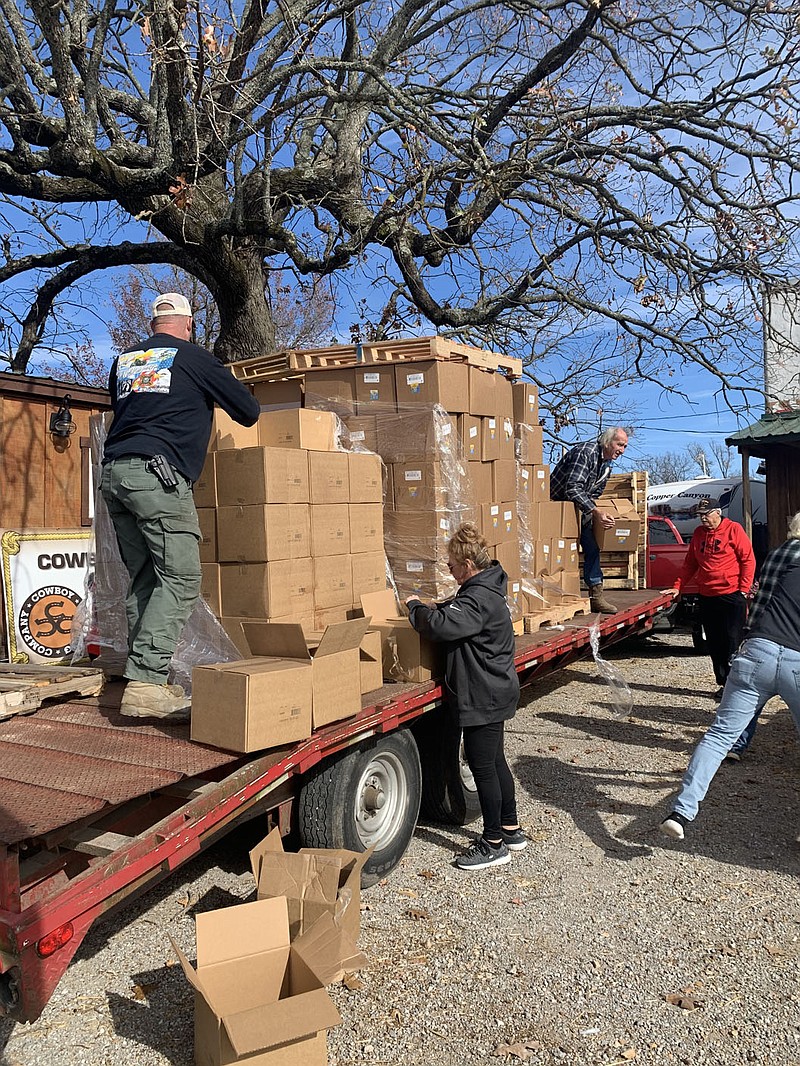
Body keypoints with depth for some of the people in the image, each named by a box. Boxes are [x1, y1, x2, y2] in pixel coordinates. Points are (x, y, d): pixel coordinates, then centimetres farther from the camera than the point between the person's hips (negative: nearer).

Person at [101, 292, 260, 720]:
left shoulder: (123, 360, 23)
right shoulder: (193, 357, 7)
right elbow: (249, 410, 10)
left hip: (112, 472, 7)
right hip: (157, 473, -7)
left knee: (143, 579, 10)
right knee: (181, 578, -8)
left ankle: (145, 678, 9)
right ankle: (144, 682, -17)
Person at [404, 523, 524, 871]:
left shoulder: (479, 599, -24)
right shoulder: (484, 590, 10)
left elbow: (440, 625, -32)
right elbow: (454, 612, 23)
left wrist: (415, 607, -14)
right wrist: (433, 607, 5)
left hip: (484, 697, -11)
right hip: (493, 692, 11)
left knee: (482, 766, 1)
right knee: (494, 761, 20)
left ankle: (494, 844, 14)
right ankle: (511, 830, 33)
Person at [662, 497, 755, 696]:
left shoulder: (733, 529, -3)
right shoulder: (698, 533, 13)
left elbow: (748, 560, -5)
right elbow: (690, 564, 18)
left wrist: (744, 589, -10)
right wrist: (677, 587, 11)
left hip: (731, 595, -6)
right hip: (707, 596, 6)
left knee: (733, 642, -4)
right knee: (714, 644, 8)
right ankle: (723, 683, 17)